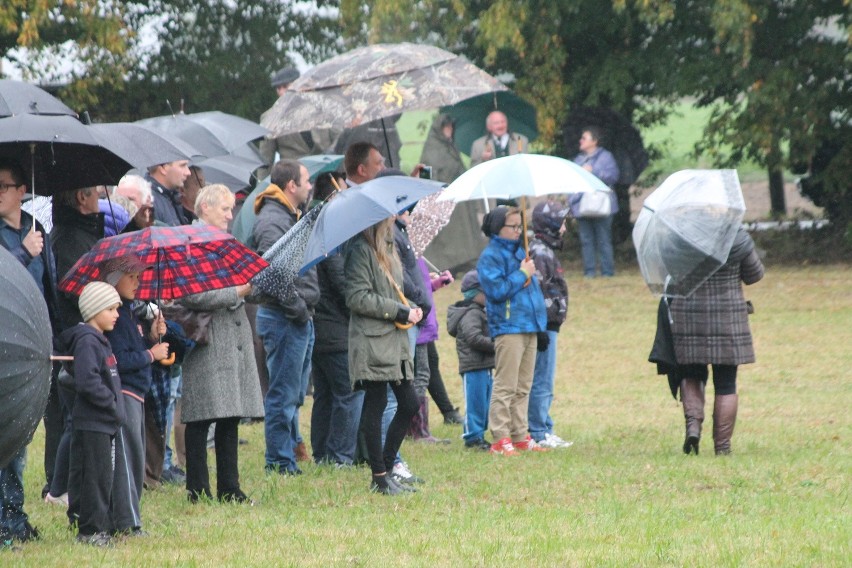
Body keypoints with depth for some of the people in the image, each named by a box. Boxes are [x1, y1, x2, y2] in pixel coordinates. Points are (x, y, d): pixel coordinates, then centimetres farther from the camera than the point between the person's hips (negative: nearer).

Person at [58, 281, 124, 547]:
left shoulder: (100, 341, 17)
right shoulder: (86, 341, -15)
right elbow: (87, 383, -24)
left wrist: (115, 409, 15)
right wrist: (112, 405, -16)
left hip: (105, 423, 10)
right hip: (91, 423, -10)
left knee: (103, 477, 13)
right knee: (95, 476, -8)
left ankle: (98, 528, 18)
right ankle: (92, 530, -4)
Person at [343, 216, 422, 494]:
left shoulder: (388, 249, 19)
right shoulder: (360, 250, -10)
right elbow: (357, 298, -16)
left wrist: (409, 310, 7)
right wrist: (400, 312, -14)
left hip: (395, 340, 9)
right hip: (373, 342, -9)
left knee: (409, 404, 7)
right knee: (376, 405, -4)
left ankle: (387, 468, 15)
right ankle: (379, 478, 0)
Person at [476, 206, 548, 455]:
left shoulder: (520, 252, 18)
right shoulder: (491, 256, -8)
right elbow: (497, 290, -18)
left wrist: (540, 322, 16)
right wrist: (522, 274, -12)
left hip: (529, 328, 8)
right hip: (507, 329, -8)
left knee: (523, 387, 11)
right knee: (505, 387, -8)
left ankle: (520, 435, 16)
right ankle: (500, 439, -7)